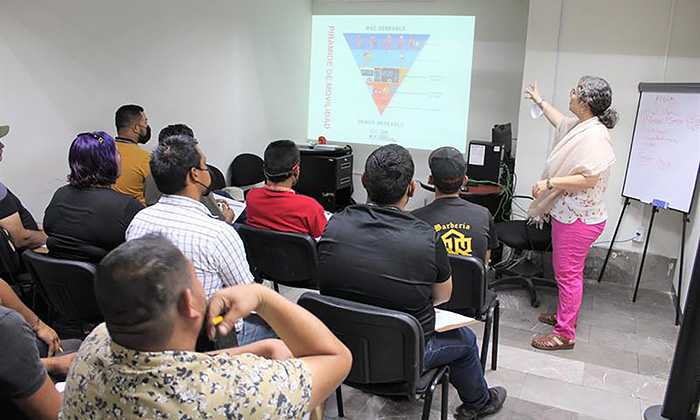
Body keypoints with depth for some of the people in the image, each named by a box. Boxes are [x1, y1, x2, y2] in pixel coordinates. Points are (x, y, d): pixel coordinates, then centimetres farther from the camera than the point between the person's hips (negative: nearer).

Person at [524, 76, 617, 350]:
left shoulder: (595, 136, -22)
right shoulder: (579, 127, 9)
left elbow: (589, 180, -28)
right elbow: (561, 122, 34)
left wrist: (549, 183, -25)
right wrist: (540, 102, 43)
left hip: (579, 219, -10)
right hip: (567, 213, 10)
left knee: (568, 274, -2)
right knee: (566, 271, 22)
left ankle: (564, 334, 9)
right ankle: (565, 315, 38)